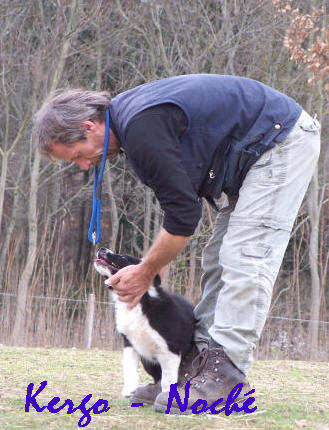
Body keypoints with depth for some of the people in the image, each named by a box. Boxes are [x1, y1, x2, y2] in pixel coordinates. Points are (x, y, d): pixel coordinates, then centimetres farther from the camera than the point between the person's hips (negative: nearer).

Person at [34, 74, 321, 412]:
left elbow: (184, 213, -25)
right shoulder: (127, 116, 5)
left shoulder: (143, 129, -27)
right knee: (220, 257, 10)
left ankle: (226, 373, -18)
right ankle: (200, 358, 11)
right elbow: (180, 198, 14)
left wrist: (145, 273, -12)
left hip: (283, 141, -11)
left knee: (245, 257, -16)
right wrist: (151, 267, 11)